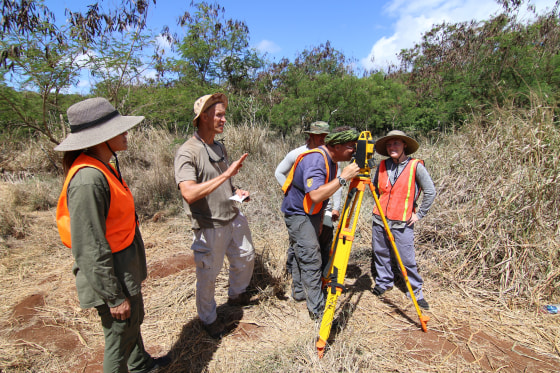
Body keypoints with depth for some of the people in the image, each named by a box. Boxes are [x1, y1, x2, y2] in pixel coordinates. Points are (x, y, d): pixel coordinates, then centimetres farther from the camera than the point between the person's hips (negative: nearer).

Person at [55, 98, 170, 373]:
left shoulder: (103, 167, 1)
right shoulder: (88, 180, -29)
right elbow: (90, 250, -26)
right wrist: (114, 297, -17)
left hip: (126, 266, 10)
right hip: (111, 275, -10)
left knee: (134, 320, 30)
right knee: (119, 336, 13)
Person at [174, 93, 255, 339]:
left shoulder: (220, 147, 7)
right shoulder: (187, 152, -19)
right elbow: (189, 193, -32)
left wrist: (236, 191, 1)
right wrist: (226, 174, -32)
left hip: (234, 218, 8)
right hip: (210, 226, -8)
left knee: (246, 257, 22)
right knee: (208, 276, 8)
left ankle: (237, 295, 49)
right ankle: (208, 319, 34)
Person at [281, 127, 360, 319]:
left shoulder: (330, 159, 2)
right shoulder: (314, 160, -27)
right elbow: (316, 195, -39)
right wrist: (343, 177, -35)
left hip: (312, 213, 10)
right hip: (298, 214, -9)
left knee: (302, 255, 20)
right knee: (311, 261, -7)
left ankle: (299, 291, 37)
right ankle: (317, 310, 3)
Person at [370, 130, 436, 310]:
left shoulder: (416, 166, -7)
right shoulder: (382, 166, 5)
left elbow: (430, 192, -2)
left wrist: (419, 214, -3)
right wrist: (379, 207, 12)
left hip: (403, 223, -4)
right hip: (379, 220, 4)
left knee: (407, 260, 0)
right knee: (381, 254, 13)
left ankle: (417, 291, 19)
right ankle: (383, 282, 33)